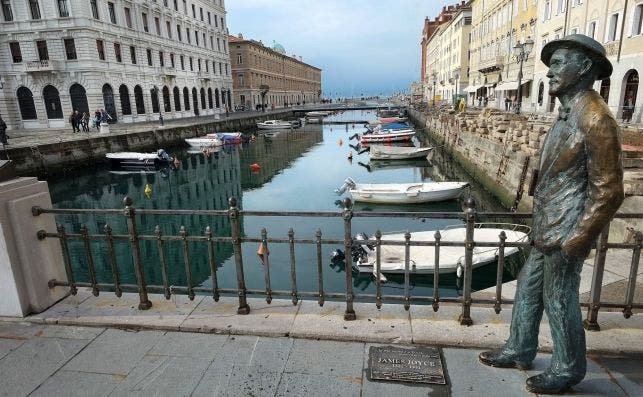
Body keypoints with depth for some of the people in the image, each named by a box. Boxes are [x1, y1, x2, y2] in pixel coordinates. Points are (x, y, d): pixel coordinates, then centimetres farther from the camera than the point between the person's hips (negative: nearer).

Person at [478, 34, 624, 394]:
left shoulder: (595, 118, -19)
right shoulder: (569, 115, 10)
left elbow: (608, 192, -20)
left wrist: (574, 243, -18)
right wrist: (542, 230, 18)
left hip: (564, 234, -9)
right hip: (547, 230, 9)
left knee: (559, 302, 7)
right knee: (528, 289, 18)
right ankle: (519, 351, 35)